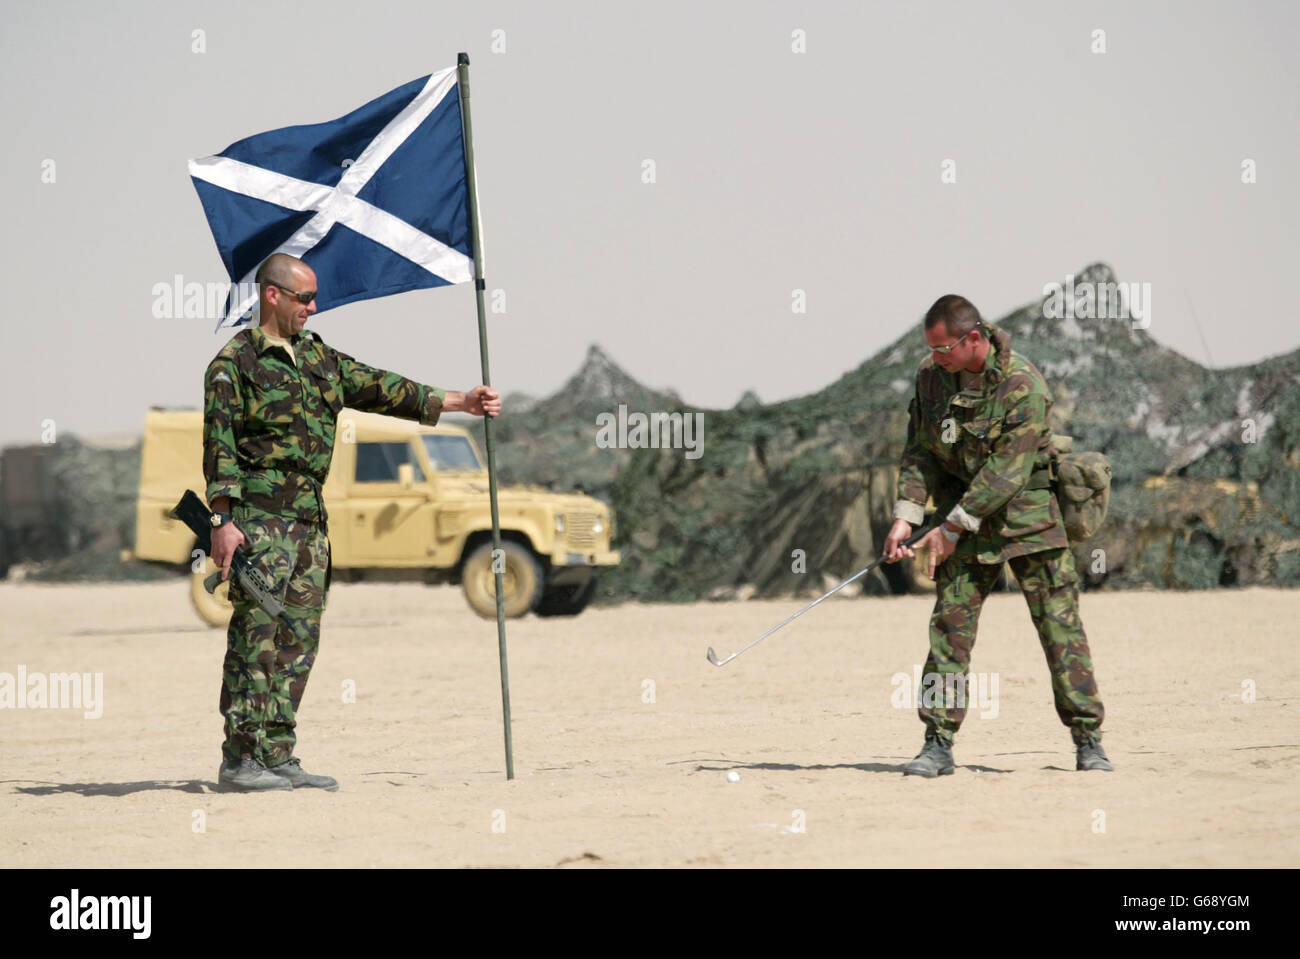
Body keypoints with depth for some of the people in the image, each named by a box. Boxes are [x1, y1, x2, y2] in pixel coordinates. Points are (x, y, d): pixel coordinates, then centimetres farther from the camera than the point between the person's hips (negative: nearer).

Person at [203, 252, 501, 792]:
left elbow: (378, 389, 17)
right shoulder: (235, 362, -5)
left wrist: (460, 402, 11)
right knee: (256, 638, -9)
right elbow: (219, 446, -10)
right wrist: (223, 519, -18)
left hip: (309, 520, 8)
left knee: (298, 643, 6)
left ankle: (278, 756, 10)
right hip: (258, 518, -8)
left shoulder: (319, 358, 18)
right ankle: (239, 760, -7)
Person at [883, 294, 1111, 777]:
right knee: (950, 624, -4)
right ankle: (938, 745, -1)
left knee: (1060, 625, -4)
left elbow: (1008, 471, -23)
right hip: (965, 516, 4)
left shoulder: (1023, 386, -21)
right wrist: (906, 516, -10)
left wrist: (951, 528, -20)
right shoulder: (931, 376, -2)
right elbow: (920, 453, 4)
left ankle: (1088, 741, 2)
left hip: (1027, 517, -4)